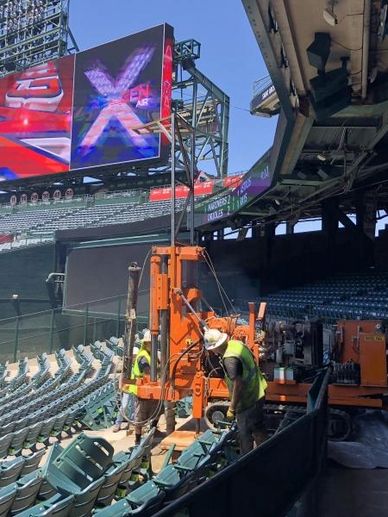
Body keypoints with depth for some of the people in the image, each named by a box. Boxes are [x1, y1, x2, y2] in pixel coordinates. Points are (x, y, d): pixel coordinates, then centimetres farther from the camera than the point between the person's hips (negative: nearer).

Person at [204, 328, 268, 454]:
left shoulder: (230, 359, -29)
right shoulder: (236, 343, -2)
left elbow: (238, 385, -28)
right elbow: (252, 359, 12)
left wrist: (232, 409, -19)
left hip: (247, 401, -9)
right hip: (258, 394, 9)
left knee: (245, 434, 8)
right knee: (258, 429, 23)